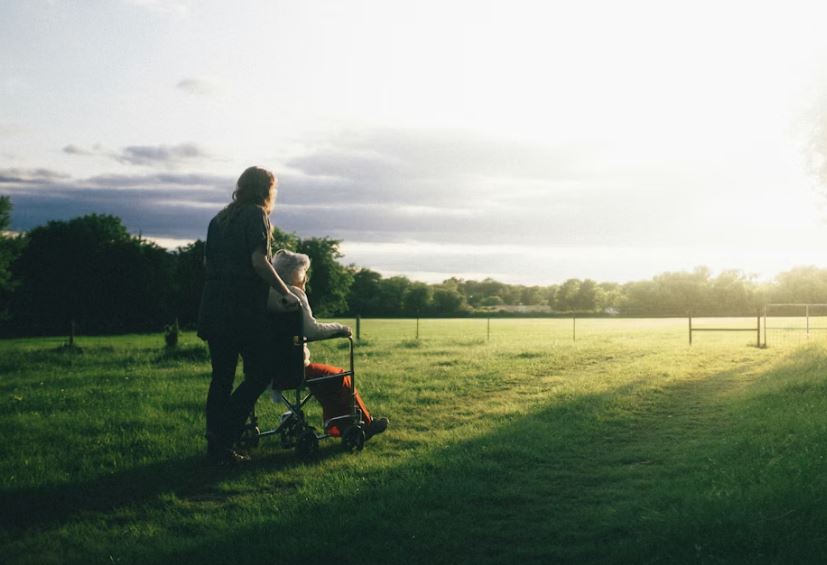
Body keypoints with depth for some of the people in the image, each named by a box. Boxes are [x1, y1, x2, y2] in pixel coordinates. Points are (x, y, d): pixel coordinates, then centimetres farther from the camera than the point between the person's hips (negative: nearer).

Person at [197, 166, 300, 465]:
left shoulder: (220, 218, 18)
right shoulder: (256, 215, -5)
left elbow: (207, 261, 20)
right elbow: (259, 261, -15)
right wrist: (285, 293, -10)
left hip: (214, 307, 8)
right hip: (244, 309, -8)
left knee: (221, 377, 11)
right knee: (258, 375, -1)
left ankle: (216, 446, 12)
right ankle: (222, 438, -9)